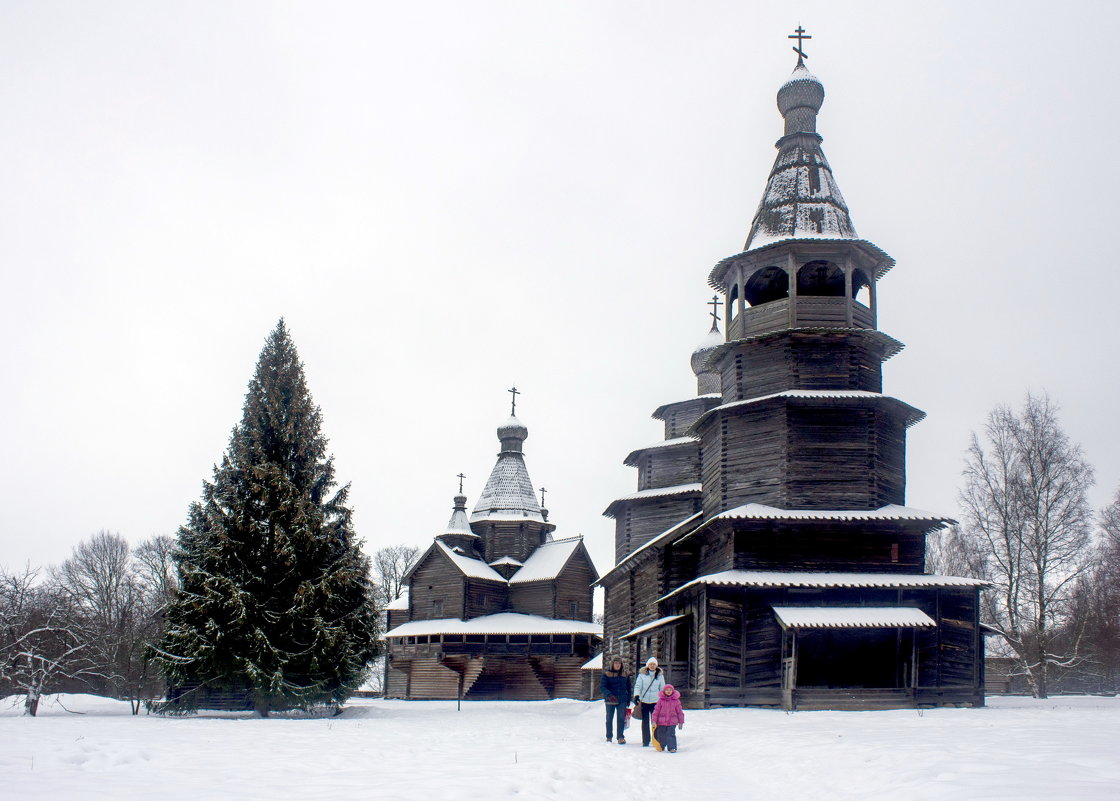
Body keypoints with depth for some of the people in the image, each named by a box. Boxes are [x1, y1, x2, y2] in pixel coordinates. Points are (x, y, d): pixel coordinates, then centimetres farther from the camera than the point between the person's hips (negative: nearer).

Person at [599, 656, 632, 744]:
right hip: (610, 700, -1)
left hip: (622, 700, 1)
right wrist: (609, 695, -24)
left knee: (621, 719, -4)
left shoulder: (625, 674, 8)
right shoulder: (607, 674, -2)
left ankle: (621, 738, -2)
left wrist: (628, 700, 8)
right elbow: (602, 687, -8)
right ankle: (609, 737, 18)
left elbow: (628, 688, 15)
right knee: (609, 719, 7)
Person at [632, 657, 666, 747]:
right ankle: (645, 741, 12)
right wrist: (636, 695, -18)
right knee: (645, 721, 4)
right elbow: (637, 686, -3)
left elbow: (662, 688, 13)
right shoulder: (642, 674, 2)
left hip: (655, 701, 0)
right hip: (644, 701, 0)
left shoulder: (660, 675, 7)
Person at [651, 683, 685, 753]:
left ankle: (672, 748, -2)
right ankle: (661, 747, 33)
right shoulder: (661, 700, 0)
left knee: (671, 734, -10)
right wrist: (654, 720, -3)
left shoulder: (676, 700, 0)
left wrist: (681, 722, 8)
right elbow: (656, 710, 1)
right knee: (661, 735, 12)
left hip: (672, 722, -1)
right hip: (661, 722, 1)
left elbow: (679, 712, 7)